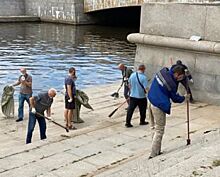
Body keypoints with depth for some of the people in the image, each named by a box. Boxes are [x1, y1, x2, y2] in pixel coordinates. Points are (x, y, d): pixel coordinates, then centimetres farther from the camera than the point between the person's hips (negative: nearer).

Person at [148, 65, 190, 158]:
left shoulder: (163, 71, -2)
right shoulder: (172, 84, -19)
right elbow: (175, 98, -3)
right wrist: (184, 98, 14)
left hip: (150, 102, 8)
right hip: (159, 107, -8)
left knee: (154, 128, 15)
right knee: (159, 130, 2)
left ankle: (157, 150, 23)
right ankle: (154, 153, 1)